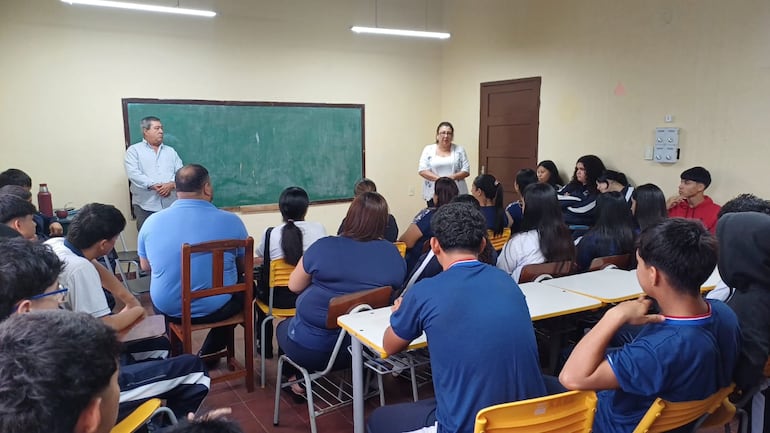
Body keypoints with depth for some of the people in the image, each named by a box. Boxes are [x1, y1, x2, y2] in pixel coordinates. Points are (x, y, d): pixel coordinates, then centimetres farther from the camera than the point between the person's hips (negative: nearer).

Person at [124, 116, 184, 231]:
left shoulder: (170, 151, 19)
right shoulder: (134, 150, 7)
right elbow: (133, 173, -8)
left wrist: (171, 184, -12)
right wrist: (153, 185, -18)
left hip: (171, 204, 3)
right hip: (145, 205, -3)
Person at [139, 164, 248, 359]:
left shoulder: (151, 221, -6)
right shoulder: (231, 221, -12)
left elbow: (145, 266, 10)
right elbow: (244, 267, 3)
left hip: (168, 309, 3)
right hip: (216, 308, -3)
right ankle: (208, 355, 33)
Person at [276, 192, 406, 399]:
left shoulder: (323, 247, -17)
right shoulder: (393, 254, -10)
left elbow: (294, 286, -2)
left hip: (310, 350, -4)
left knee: (283, 327, 30)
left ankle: (294, 378, 31)